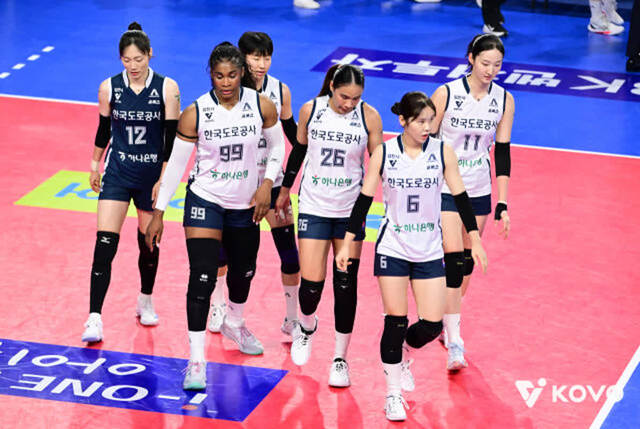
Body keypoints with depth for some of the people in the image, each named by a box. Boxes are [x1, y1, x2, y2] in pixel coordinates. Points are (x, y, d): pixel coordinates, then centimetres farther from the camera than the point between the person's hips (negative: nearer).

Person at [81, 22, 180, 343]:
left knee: (149, 241, 13)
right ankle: (94, 319, -12)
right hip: (118, 172, 0)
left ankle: (145, 302, 38)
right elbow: (104, 129, 9)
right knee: (105, 245, -11)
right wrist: (95, 166, 16)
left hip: (152, 175, 0)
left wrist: (164, 180, -11)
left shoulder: (167, 88, -9)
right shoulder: (109, 88, -5)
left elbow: (172, 136, -7)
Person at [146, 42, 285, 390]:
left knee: (244, 270, 21)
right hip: (205, 202, -3)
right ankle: (196, 360, -11)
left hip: (245, 205, 3)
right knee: (202, 277, -14)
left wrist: (268, 183, -8)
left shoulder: (262, 106, -10)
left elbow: (277, 147, 7)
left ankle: (234, 324, 53)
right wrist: (158, 213, -6)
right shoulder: (195, 114, -16)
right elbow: (175, 165, -7)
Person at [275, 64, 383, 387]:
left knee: (345, 284, 3)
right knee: (311, 282, -7)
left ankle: (340, 359, 18)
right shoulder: (310, 110, -6)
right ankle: (306, 326, 28)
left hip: (351, 211, 0)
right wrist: (285, 189, 19)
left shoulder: (369, 117, -9)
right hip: (313, 206, 0)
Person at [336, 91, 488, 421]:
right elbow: (364, 200, 0)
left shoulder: (443, 153, -4)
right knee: (396, 321, -2)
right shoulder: (383, 154, -7)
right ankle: (394, 393, 14)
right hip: (392, 249, -2)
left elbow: (460, 197, 3)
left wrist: (475, 241, 2)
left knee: (432, 325, -2)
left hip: (429, 251, 2)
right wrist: (347, 243, -1)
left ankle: (399, 357, 31)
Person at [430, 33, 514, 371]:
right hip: (444, 188, -4)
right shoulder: (446, 94, -12)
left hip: (479, 191, 4)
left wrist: (503, 205, -1)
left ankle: (447, 319, 34)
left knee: (467, 260, 11)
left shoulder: (504, 100, -2)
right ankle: (454, 344, -12)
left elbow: (502, 154, 2)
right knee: (453, 260, -13)